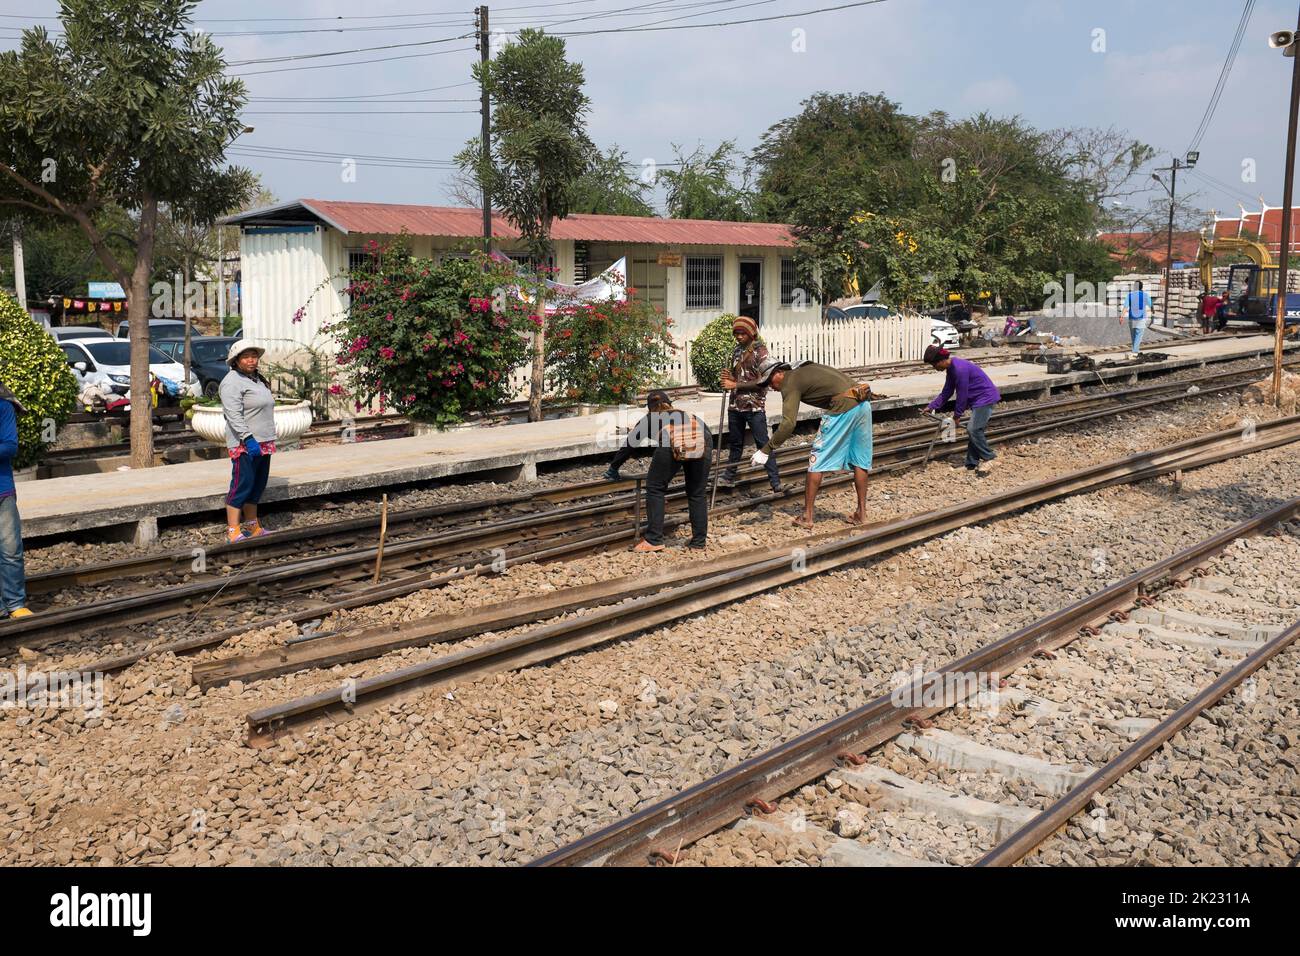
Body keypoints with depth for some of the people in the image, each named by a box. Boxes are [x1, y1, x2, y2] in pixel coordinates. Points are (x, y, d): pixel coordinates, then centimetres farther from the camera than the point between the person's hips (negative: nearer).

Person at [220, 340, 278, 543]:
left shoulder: (257, 378, 18)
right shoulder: (232, 381, -11)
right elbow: (234, 415, -20)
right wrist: (248, 438, -28)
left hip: (263, 443, 9)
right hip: (244, 444, -9)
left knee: (258, 486, 12)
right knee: (242, 485, -9)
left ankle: (252, 526, 20)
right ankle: (233, 531, -8)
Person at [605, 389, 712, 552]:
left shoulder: (651, 417, 34)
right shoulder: (688, 414, 41)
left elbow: (629, 444, 39)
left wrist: (613, 468, 52)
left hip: (673, 443, -3)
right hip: (702, 442, 3)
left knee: (655, 488, 14)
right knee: (698, 493, 17)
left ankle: (653, 540, 9)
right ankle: (699, 542, 21)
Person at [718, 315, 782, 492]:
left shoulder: (760, 351, -9)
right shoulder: (736, 351, 10)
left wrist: (736, 385, -16)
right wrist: (729, 378, -2)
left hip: (755, 406, -6)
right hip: (736, 405, 6)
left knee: (762, 443, -5)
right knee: (735, 443, 15)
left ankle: (775, 481, -2)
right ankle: (729, 477, 25)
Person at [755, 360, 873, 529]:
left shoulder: (791, 383, -1)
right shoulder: (805, 369, 24)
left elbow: (788, 424, -11)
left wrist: (766, 450, -6)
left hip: (843, 407, -9)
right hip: (863, 404, 9)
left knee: (816, 461, 2)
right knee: (860, 461, 16)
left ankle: (807, 517, 5)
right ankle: (861, 514, 21)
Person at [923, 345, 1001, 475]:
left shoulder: (960, 369, -27)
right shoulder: (951, 369, 6)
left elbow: (962, 394, -20)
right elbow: (946, 392, 13)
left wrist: (957, 413, -8)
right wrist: (931, 406, 8)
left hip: (986, 397, -10)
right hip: (978, 399, 10)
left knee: (973, 429, -14)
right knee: (973, 430, 9)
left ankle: (988, 458, -1)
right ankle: (972, 464, 14)